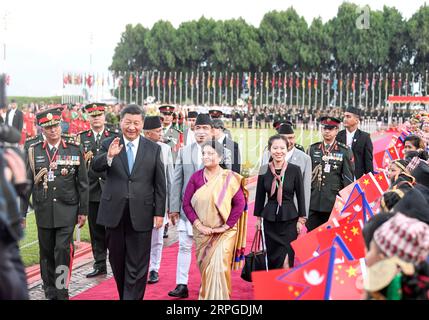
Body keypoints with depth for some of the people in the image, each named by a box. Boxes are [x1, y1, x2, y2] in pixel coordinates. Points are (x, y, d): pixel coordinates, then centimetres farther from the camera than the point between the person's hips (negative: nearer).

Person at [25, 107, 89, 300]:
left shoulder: (75, 150, 1)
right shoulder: (34, 152, 3)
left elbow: (82, 183, 3)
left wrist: (83, 211, 1)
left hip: (67, 210, -2)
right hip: (43, 210, 2)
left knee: (63, 249, -9)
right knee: (46, 252, 10)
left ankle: (62, 292, 1)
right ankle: (50, 292, 24)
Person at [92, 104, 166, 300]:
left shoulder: (153, 149, 3)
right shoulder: (109, 144, 2)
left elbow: (160, 184, 3)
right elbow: (95, 167, -15)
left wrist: (159, 212, -1)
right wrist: (109, 156, -35)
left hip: (141, 214, -1)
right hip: (114, 213, 1)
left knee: (137, 265, 0)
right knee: (117, 261, 14)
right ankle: (124, 295, 32)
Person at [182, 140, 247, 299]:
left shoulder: (229, 177, -6)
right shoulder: (196, 177, 0)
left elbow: (240, 203, -8)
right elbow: (186, 203, -1)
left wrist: (226, 226, -13)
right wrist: (198, 225, -10)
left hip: (224, 232, -2)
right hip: (202, 232, 3)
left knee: (218, 267, -9)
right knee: (204, 267, 10)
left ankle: (219, 296, 9)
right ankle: (205, 295, 31)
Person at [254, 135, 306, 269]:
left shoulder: (295, 170, -6)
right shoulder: (264, 170, -1)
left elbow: (300, 195, -2)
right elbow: (260, 196, 8)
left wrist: (301, 219, -3)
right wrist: (258, 217, 10)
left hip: (289, 219, -2)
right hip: (270, 219, 2)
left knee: (287, 257, -2)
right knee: (272, 256, 10)